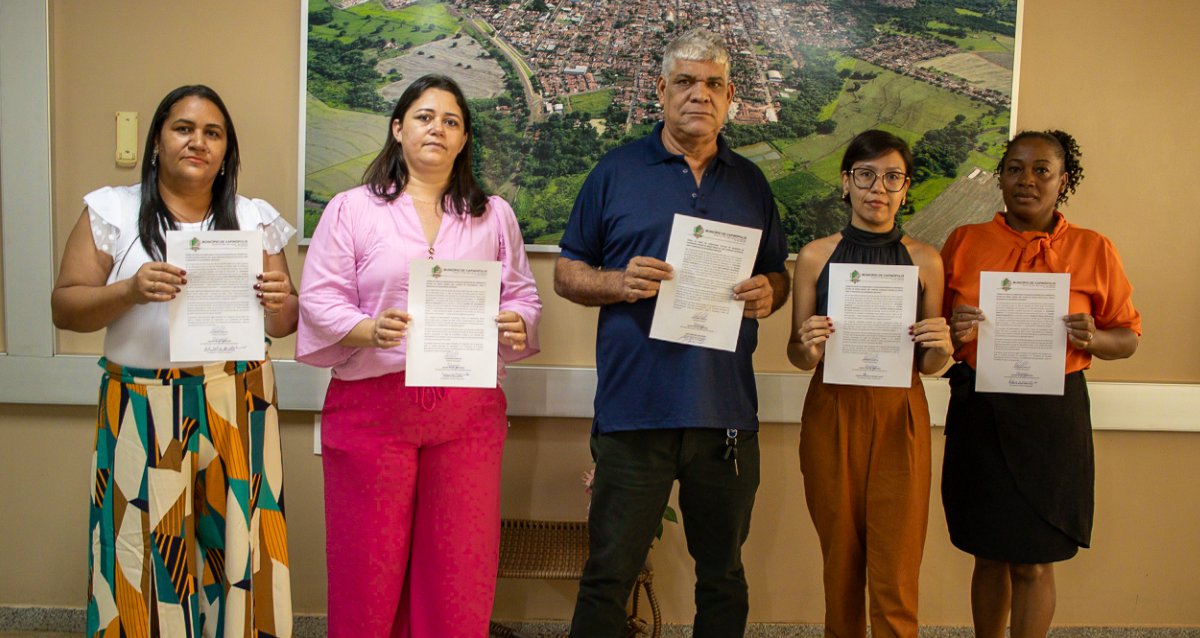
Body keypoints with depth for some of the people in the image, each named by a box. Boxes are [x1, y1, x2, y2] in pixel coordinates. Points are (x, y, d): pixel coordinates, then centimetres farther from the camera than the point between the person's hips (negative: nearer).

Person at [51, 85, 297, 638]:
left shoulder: (255, 219, 10)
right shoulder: (112, 211, 5)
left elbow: (283, 326, 11)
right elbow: (65, 308, 1)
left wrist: (279, 303, -12)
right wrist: (129, 291, -16)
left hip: (237, 411, 1)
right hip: (142, 414, -1)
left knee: (235, 548, 3)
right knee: (145, 554, 1)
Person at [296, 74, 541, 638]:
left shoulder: (494, 215, 15)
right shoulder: (351, 209, 7)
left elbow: (523, 295, 14)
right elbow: (319, 300, 1)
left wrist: (516, 326, -8)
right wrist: (369, 330, -18)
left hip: (468, 408, 2)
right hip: (373, 403, -1)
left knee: (461, 564, 6)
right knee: (368, 563, 5)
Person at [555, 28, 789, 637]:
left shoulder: (750, 182, 14)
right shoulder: (616, 171, 4)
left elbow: (778, 274, 20)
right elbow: (566, 273, 6)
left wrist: (767, 293, -3)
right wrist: (619, 282, -14)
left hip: (727, 412, 3)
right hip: (634, 410, -3)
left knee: (723, 577, 16)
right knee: (608, 579, 4)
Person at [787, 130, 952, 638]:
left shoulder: (925, 261, 3)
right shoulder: (815, 256, 2)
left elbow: (927, 365, 8)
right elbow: (797, 356, 6)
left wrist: (940, 349, -14)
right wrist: (809, 349, -16)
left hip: (900, 418, 0)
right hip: (832, 414, 0)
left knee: (895, 575, 1)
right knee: (840, 560, 10)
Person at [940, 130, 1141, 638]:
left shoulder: (1094, 250, 2)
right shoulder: (964, 242, 4)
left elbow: (1128, 337, 7)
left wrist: (1092, 338, -15)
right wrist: (953, 333, -12)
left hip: (1052, 415, -1)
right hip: (979, 410, 1)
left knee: (1033, 563, 6)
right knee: (989, 556, 12)